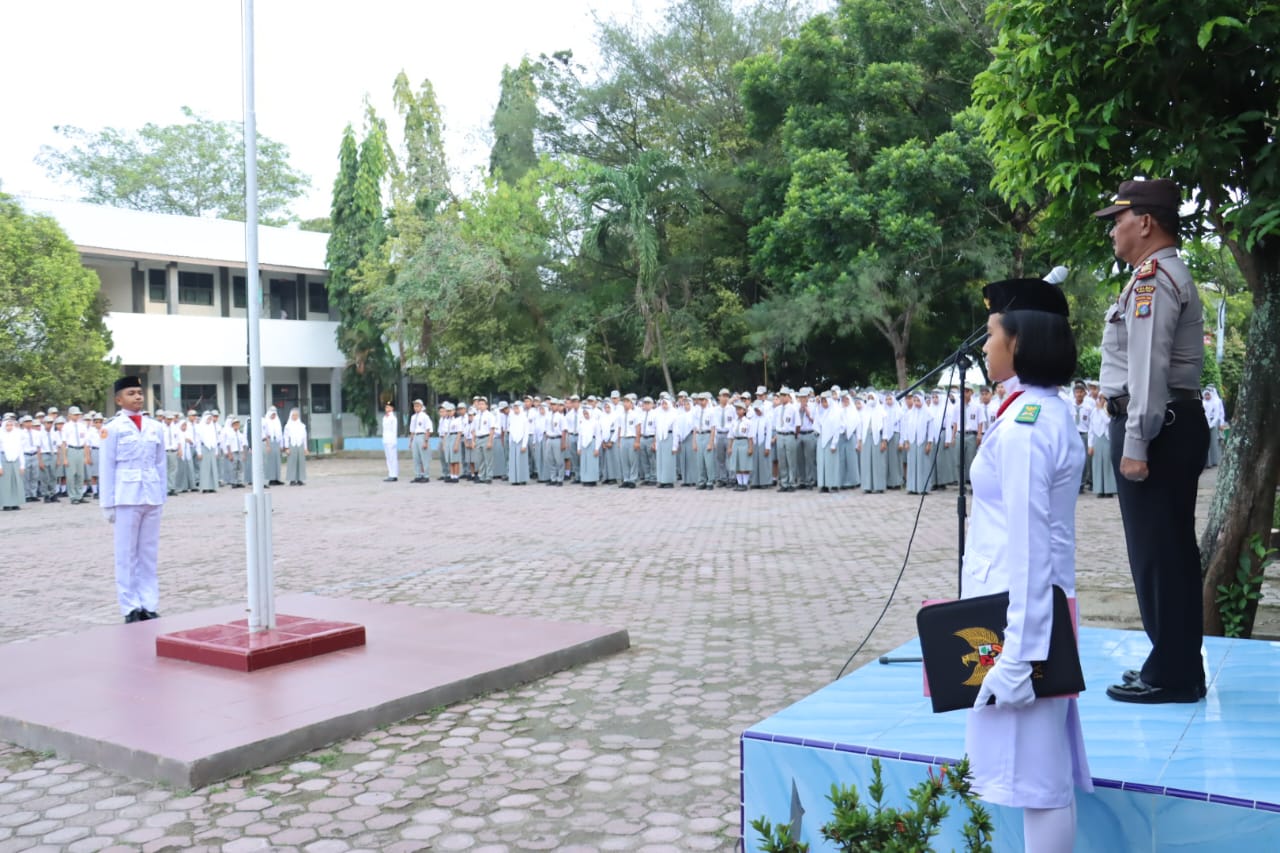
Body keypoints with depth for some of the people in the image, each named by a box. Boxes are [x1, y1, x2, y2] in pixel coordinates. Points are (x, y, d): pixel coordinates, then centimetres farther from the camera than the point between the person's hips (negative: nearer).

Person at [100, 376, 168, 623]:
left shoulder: (155, 427, 9)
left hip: (152, 497, 4)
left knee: (149, 553, 7)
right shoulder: (113, 428, -2)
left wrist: (163, 496, 9)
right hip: (126, 497, -3)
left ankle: (149, 606, 13)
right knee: (127, 554, 3)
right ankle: (131, 608, 8)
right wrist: (108, 503, -3)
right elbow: (107, 468, -1)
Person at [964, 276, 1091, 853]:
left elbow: (1026, 548, -21)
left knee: (1036, 779, 0)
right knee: (1045, 776, 17)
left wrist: (1014, 654, -20)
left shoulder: (1022, 425, -19)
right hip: (1033, 612, 10)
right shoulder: (1048, 413, 11)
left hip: (1019, 617, -10)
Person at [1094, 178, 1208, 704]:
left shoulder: (1153, 278, -13)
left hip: (1156, 426, -11)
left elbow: (1148, 368, -21)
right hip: (1175, 422, 11)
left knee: (1156, 552, -5)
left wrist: (1135, 445, -23)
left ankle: (1169, 676, 2)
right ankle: (1178, 667, 22)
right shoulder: (1168, 276, 21)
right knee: (1171, 550, 14)